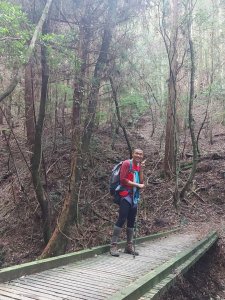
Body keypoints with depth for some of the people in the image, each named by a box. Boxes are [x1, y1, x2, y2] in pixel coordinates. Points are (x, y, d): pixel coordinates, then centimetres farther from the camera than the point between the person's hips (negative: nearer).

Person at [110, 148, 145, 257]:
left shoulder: (139, 166, 16)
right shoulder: (127, 163, -5)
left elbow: (141, 182, 10)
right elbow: (123, 179, -13)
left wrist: (141, 169, 0)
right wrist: (137, 185, -10)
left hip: (135, 197, 8)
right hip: (126, 196, -7)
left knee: (131, 222, 9)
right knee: (122, 219, -12)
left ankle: (129, 246, 16)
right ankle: (113, 246, -8)